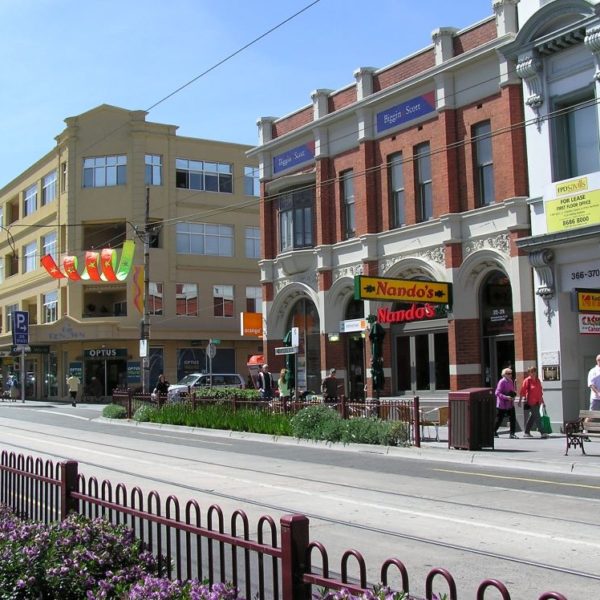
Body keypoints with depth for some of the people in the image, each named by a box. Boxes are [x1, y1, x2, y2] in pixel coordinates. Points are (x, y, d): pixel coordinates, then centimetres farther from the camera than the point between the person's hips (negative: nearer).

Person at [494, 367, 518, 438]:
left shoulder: (511, 381, 9)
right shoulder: (502, 382, -15)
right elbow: (497, 393, -19)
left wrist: (513, 394, 0)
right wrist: (506, 397, -28)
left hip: (510, 404, 7)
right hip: (502, 404, -7)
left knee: (513, 419, -2)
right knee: (499, 419, 6)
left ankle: (512, 434, 2)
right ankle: (494, 432, 25)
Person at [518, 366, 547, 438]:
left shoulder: (537, 380, 12)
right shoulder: (527, 380, -8)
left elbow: (540, 391, 19)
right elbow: (522, 392, -7)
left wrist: (542, 400, 18)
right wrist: (520, 401, -7)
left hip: (537, 402, 7)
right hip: (531, 402, -7)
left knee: (532, 417, 13)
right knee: (537, 417, -9)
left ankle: (527, 432, 22)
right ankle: (542, 432, -9)